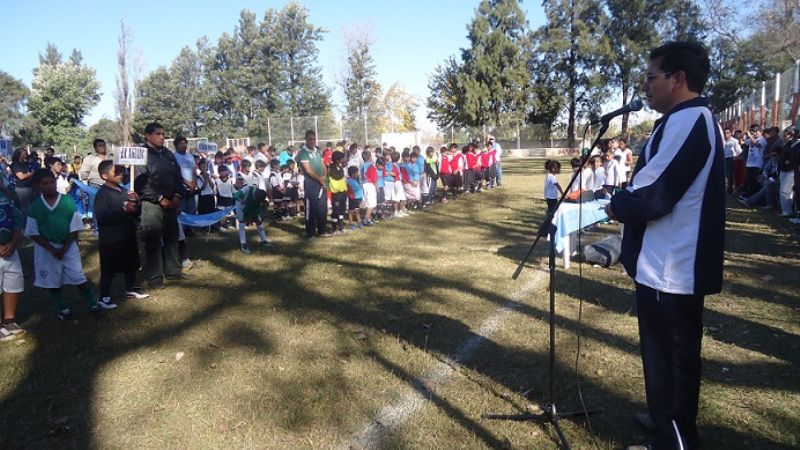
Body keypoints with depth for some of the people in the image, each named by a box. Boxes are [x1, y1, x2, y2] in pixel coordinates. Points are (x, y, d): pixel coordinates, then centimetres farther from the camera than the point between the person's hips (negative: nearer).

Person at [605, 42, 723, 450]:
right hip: (679, 263, 10)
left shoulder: (684, 121, -20)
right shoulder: (697, 120, 15)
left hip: (668, 266, -10)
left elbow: (653, 193, -25)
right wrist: (626, 202, 7)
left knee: (667, 353, 3)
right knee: (675, 350, 22)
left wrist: (616, 206, -7)